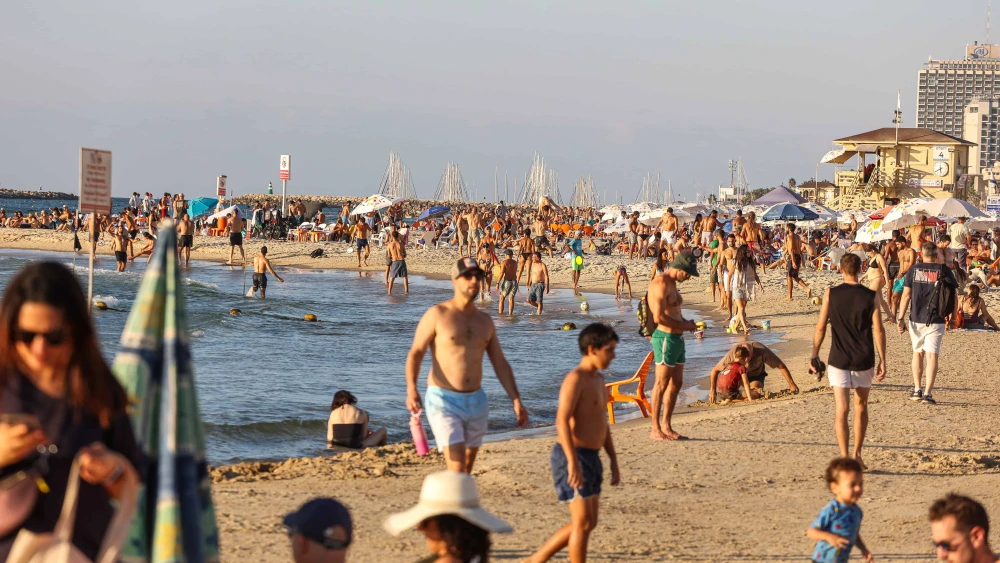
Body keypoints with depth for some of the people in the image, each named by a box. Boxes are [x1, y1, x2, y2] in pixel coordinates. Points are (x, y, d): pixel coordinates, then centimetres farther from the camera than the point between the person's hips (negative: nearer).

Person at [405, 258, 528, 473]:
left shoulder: (484, 321, 10)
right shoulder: (437, 315, -5)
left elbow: (500, 364, 13)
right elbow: (415, 353, -8)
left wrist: (516, 401, 5)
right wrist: (411, 389, -24)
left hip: (476, 402, 6)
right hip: (443, 400, -6)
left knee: (468, 467, 13)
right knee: (457, 467, -16)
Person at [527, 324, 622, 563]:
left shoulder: (598, 379, 16)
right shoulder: (575, 379, -14)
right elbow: (562, 421, -23)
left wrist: (614, 461, 21)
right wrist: (573, 461, -29)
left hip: (591, 458, 10)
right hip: (572, 456, -10)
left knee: (588, 523, 12)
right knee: (583, 521, -6)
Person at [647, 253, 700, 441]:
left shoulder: (672, 283, 18)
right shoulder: (660, 283, -15)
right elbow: (659, 317, -22)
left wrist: (686, 322, 9)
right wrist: (683, 325, -13)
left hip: (677, 338, 10)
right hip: (665, 338, -10)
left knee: (676, 383, 12)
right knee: (662, 384, -6)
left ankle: (666, 427, 18)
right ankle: (655, 429, -2)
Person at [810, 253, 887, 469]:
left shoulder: (831, 294, -4)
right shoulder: (871, 296, -3)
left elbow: (820, 328, -3)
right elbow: (878, 331, -4)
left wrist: (815, 355, 7)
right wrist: (882, 361, 1)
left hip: (838, 360, -1)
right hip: (864, 361, 1)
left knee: (841, 410, -2)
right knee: (861, 406, 19)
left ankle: (844, 458, -8)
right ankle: (857, 453, 17)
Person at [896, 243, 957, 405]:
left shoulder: (914, 270, 1)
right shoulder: (943, 270, -1)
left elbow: (906, 295, -2)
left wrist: (900, 318, 2)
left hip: (916, 319, 1)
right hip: (936, 320, -1)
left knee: (918, 353, 18)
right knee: (932, 355, -3)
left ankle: (917, 390, 21)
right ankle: (927, 393, -12)